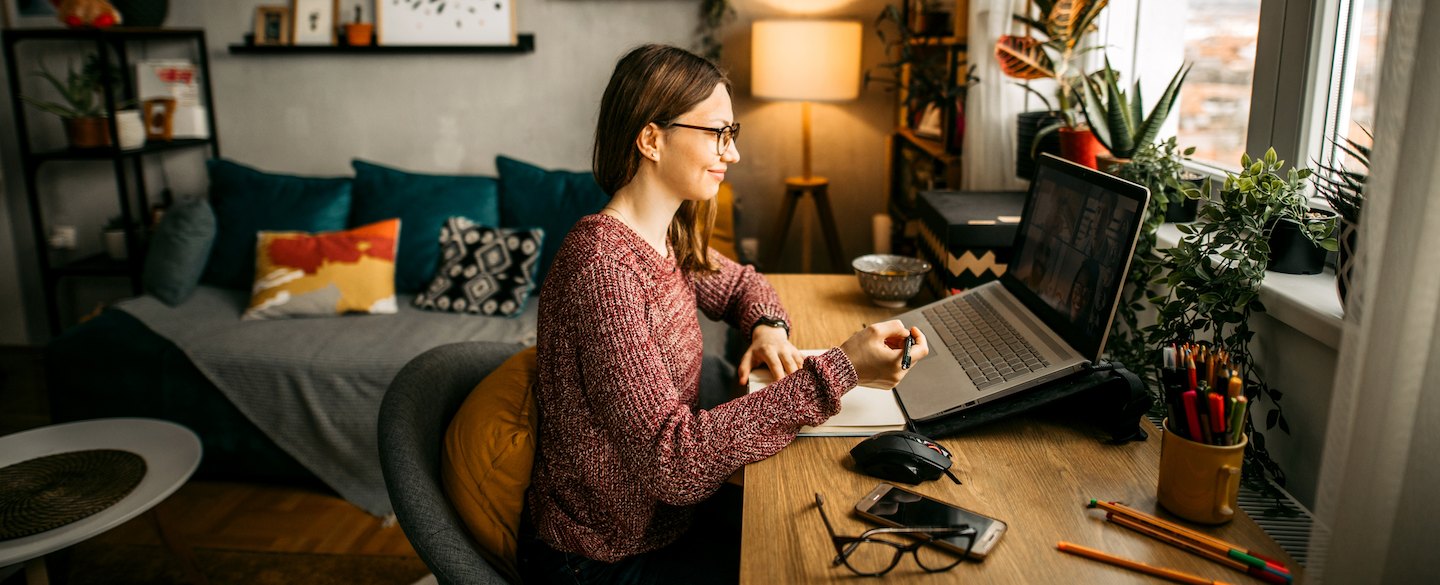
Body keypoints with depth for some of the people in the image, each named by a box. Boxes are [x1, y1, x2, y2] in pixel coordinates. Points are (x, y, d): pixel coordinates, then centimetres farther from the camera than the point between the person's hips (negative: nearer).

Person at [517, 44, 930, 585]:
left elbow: (738, 283, 20)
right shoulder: (602, 266, -29)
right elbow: (674, 460, -34)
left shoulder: (667, 238, -1)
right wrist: (838, 371, -34)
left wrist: (768, 325, -4)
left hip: (657, 514, 8)